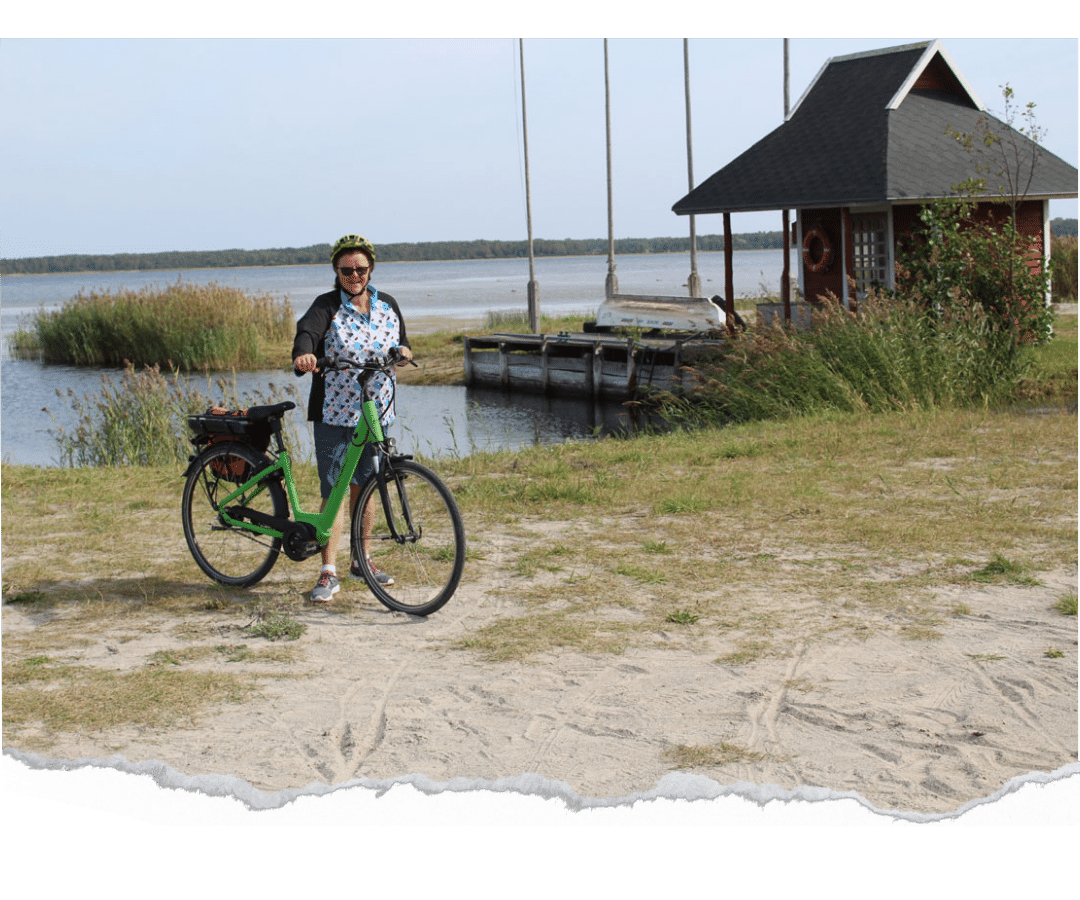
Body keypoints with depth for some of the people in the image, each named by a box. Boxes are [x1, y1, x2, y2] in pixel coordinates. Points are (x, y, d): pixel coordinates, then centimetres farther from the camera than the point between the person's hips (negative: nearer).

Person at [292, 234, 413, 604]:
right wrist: (303, 353, -48)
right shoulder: (327, 306, -6)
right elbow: (307, 330, -25)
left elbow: (401, 340, 20)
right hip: (334, 413, -4)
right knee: (333, 491, -4)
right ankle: (328, 573, 0)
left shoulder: (387, 305, 8)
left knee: (364, 489, 13)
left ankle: (361, 560, 26)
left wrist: (404, 350, -5)